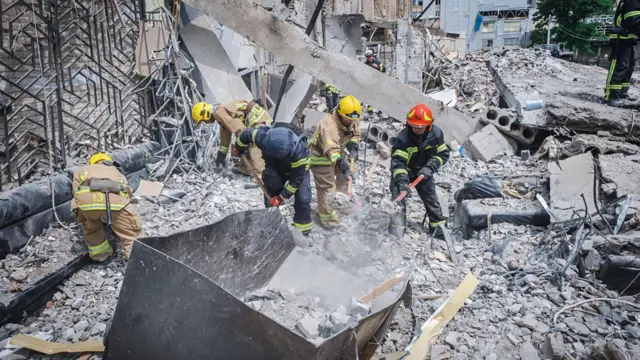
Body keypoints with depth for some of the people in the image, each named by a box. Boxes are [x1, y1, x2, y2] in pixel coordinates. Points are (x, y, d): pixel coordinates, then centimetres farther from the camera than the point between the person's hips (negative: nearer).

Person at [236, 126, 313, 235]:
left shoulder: (299, 151, -44)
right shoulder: (262, 136, -36)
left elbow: (296, 178, -32)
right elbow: (246, 133, -12)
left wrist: (282, 197, -29)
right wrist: (239, 149, 7)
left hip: (298, 169, -4)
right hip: (275, 167, 4)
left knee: (302, 199, -15)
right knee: (270, 193, 1)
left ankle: (302, 229, 1)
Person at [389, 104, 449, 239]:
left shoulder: (436, 134, -18)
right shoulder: (403, 138, -30)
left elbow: (443, 154, -9)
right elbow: (398, 161, -35)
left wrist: (430, 167, -24)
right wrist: (402, 181, -48)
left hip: (423, 171, 3)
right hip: (403, 171, -3)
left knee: (430, 196, 7)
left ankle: (437, 225, 24)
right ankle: (397, 229, -6)